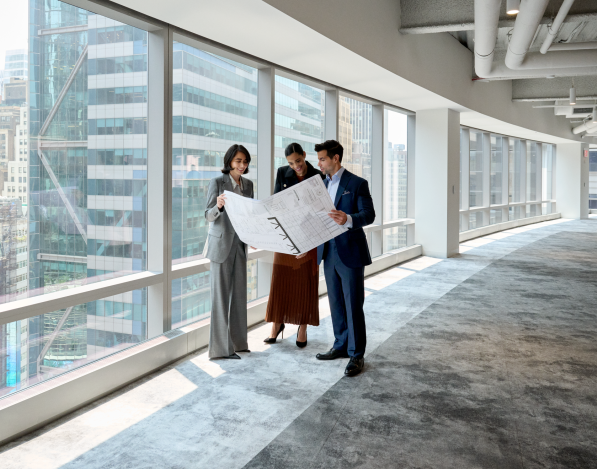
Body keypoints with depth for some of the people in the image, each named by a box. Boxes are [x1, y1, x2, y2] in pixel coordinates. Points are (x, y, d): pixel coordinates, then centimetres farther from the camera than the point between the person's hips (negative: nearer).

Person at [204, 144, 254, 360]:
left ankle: (237, 341, 20)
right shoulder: (217, 182, -8)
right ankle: (221, 347, 4)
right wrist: (218, 206, -32)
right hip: (221, 244, -6)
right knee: (221, 295, -2)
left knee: (239, 293, 10)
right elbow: (208, 215, -11)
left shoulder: (248, 184, 9)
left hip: (240, 244, 6)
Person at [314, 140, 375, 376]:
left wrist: (348, 219, -34)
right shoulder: (322, 184, 13)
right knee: (336, 303, 14)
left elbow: (369, 214, -15)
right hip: (328, 252, 7)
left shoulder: (357, 183, -7)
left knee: (353, 305, -2)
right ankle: (341, 346, 27)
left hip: (350, 253, -7)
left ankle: (356, 355, 7)